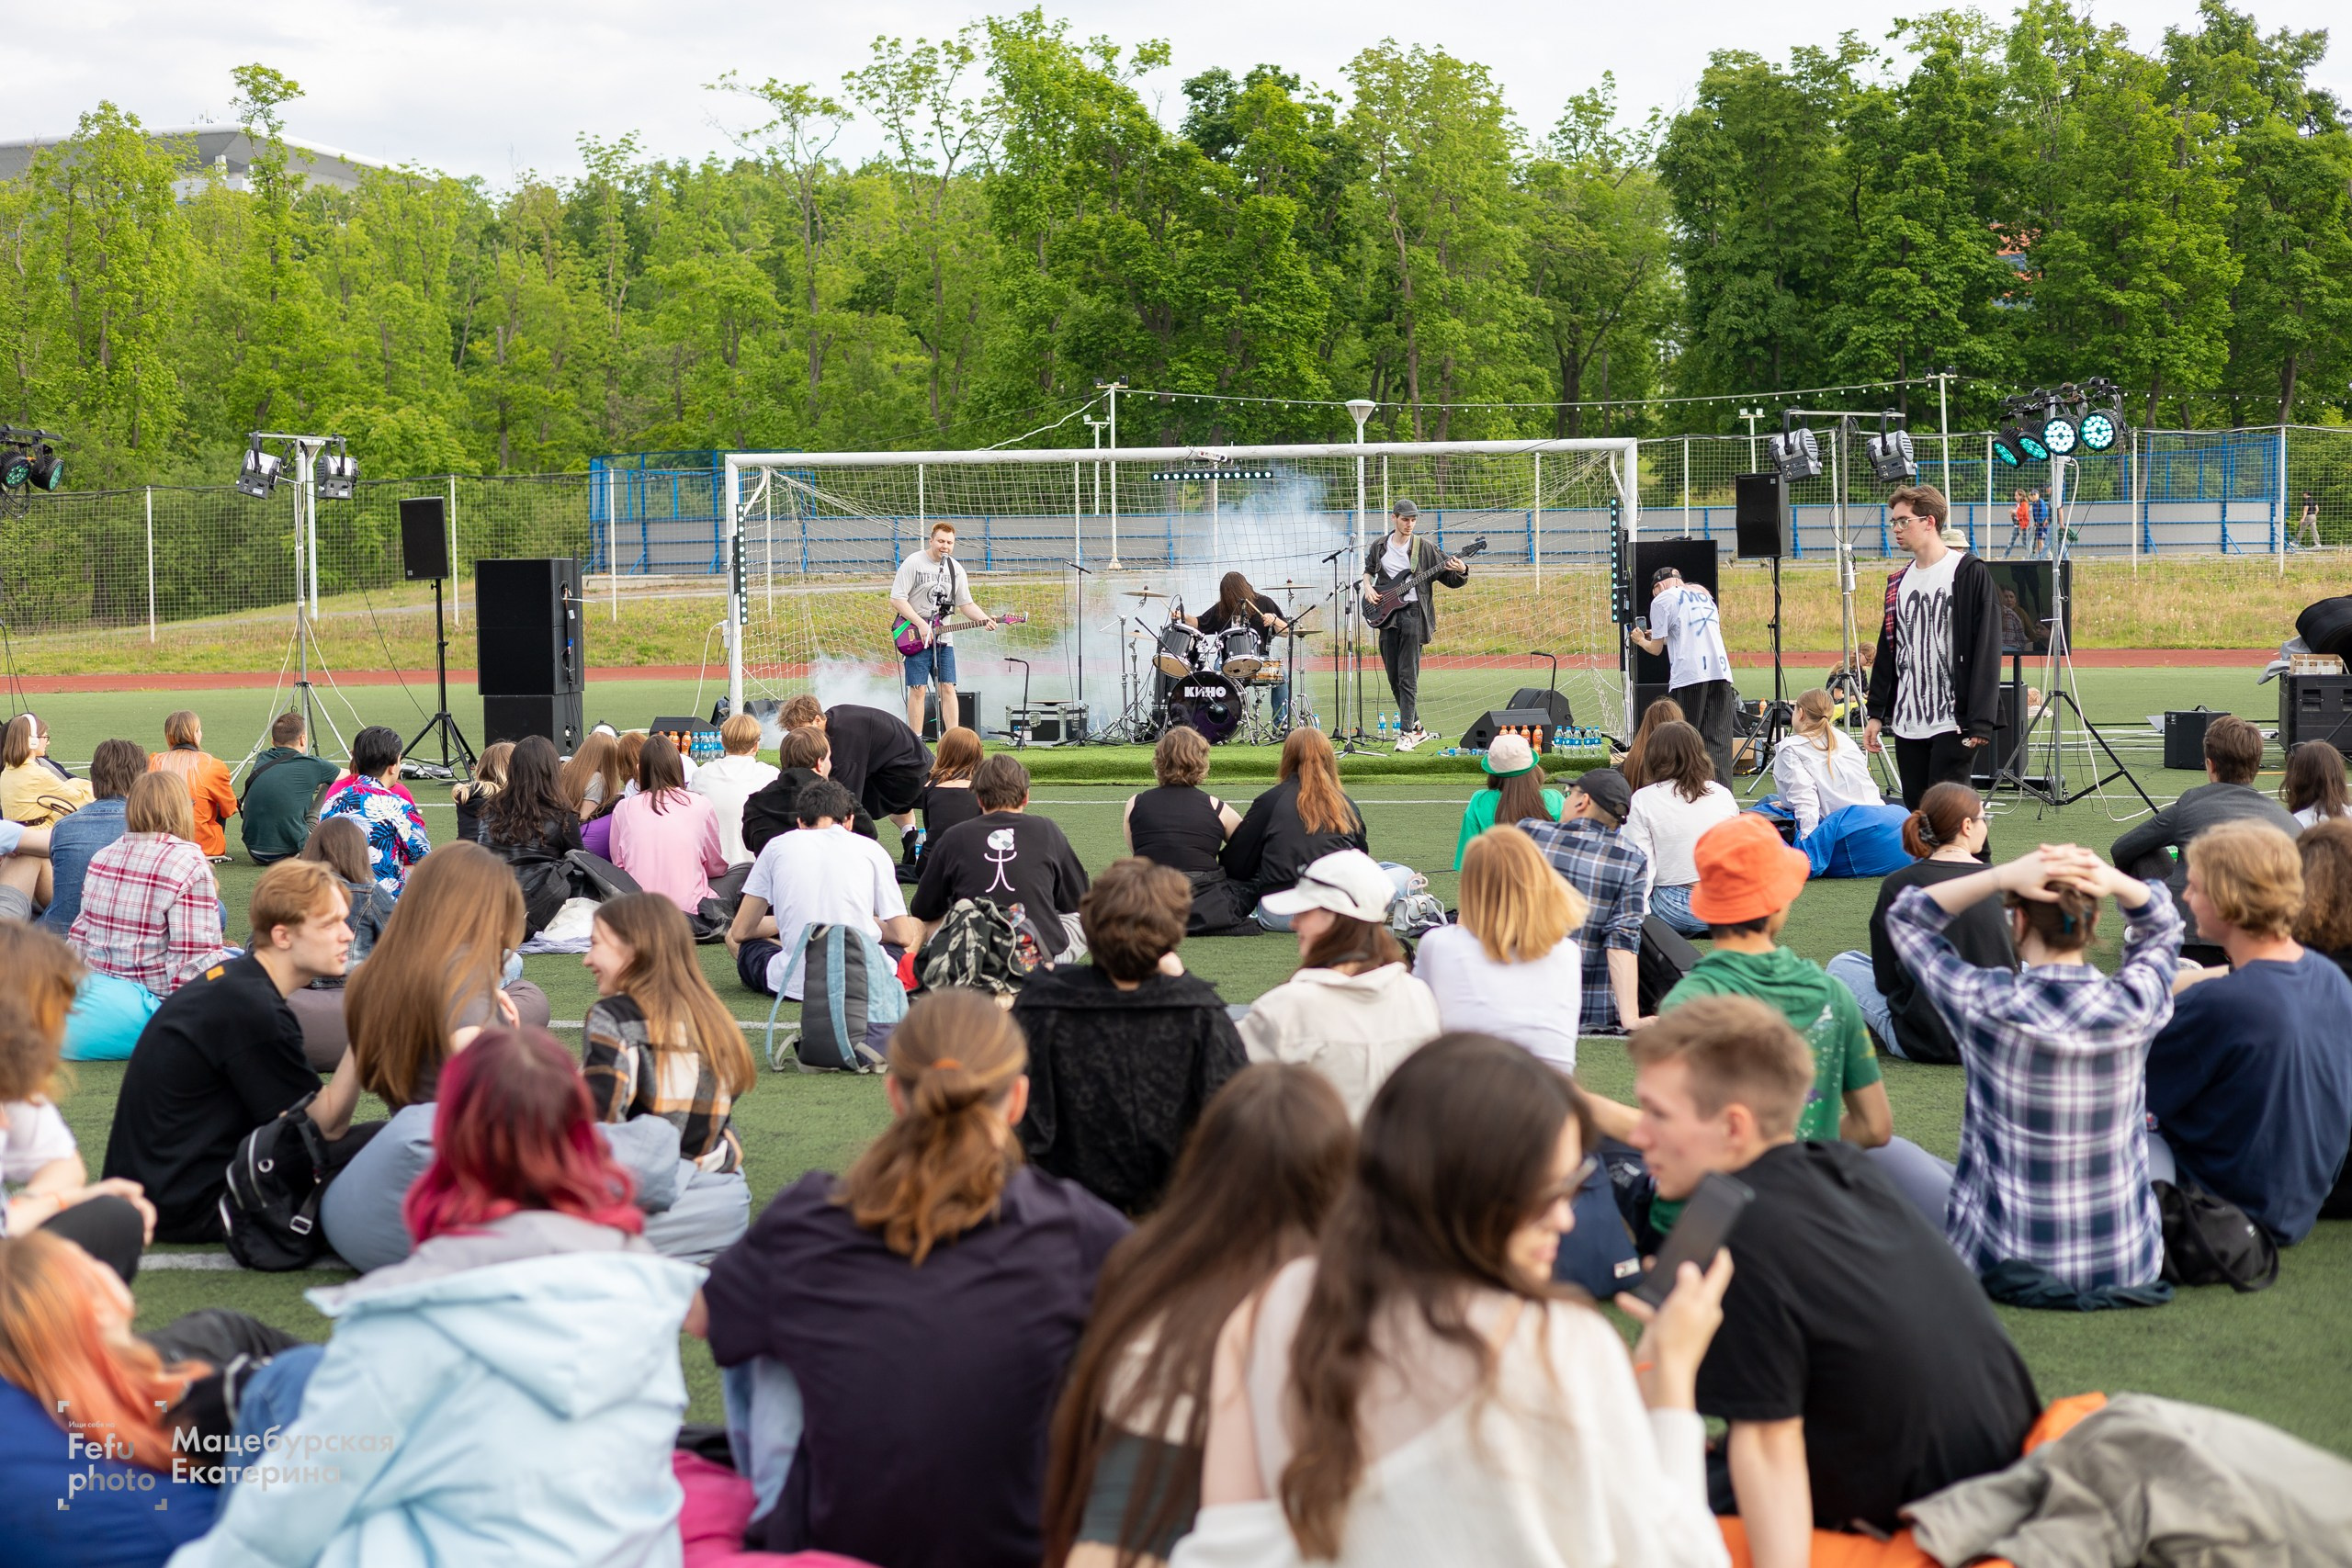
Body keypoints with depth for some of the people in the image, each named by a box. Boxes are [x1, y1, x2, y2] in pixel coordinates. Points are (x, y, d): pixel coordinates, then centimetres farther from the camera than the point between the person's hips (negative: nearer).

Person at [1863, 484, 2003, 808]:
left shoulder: (1970, 572, -6)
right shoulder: (1899, 581, 16)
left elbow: (1986, 649, -11)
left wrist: (1980, 721, -17)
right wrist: (1876, 713, 14)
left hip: (1953, 723, -7)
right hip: (1907, 725, 7)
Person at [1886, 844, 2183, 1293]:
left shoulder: (1984, 1004, -20)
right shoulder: (2137, 1004, -14)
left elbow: (1904, 916, -2)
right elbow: (2161, 924, 9)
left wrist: (2002, 876, -15)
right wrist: (2116, 881, -11)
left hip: (2002, 1263, -4)